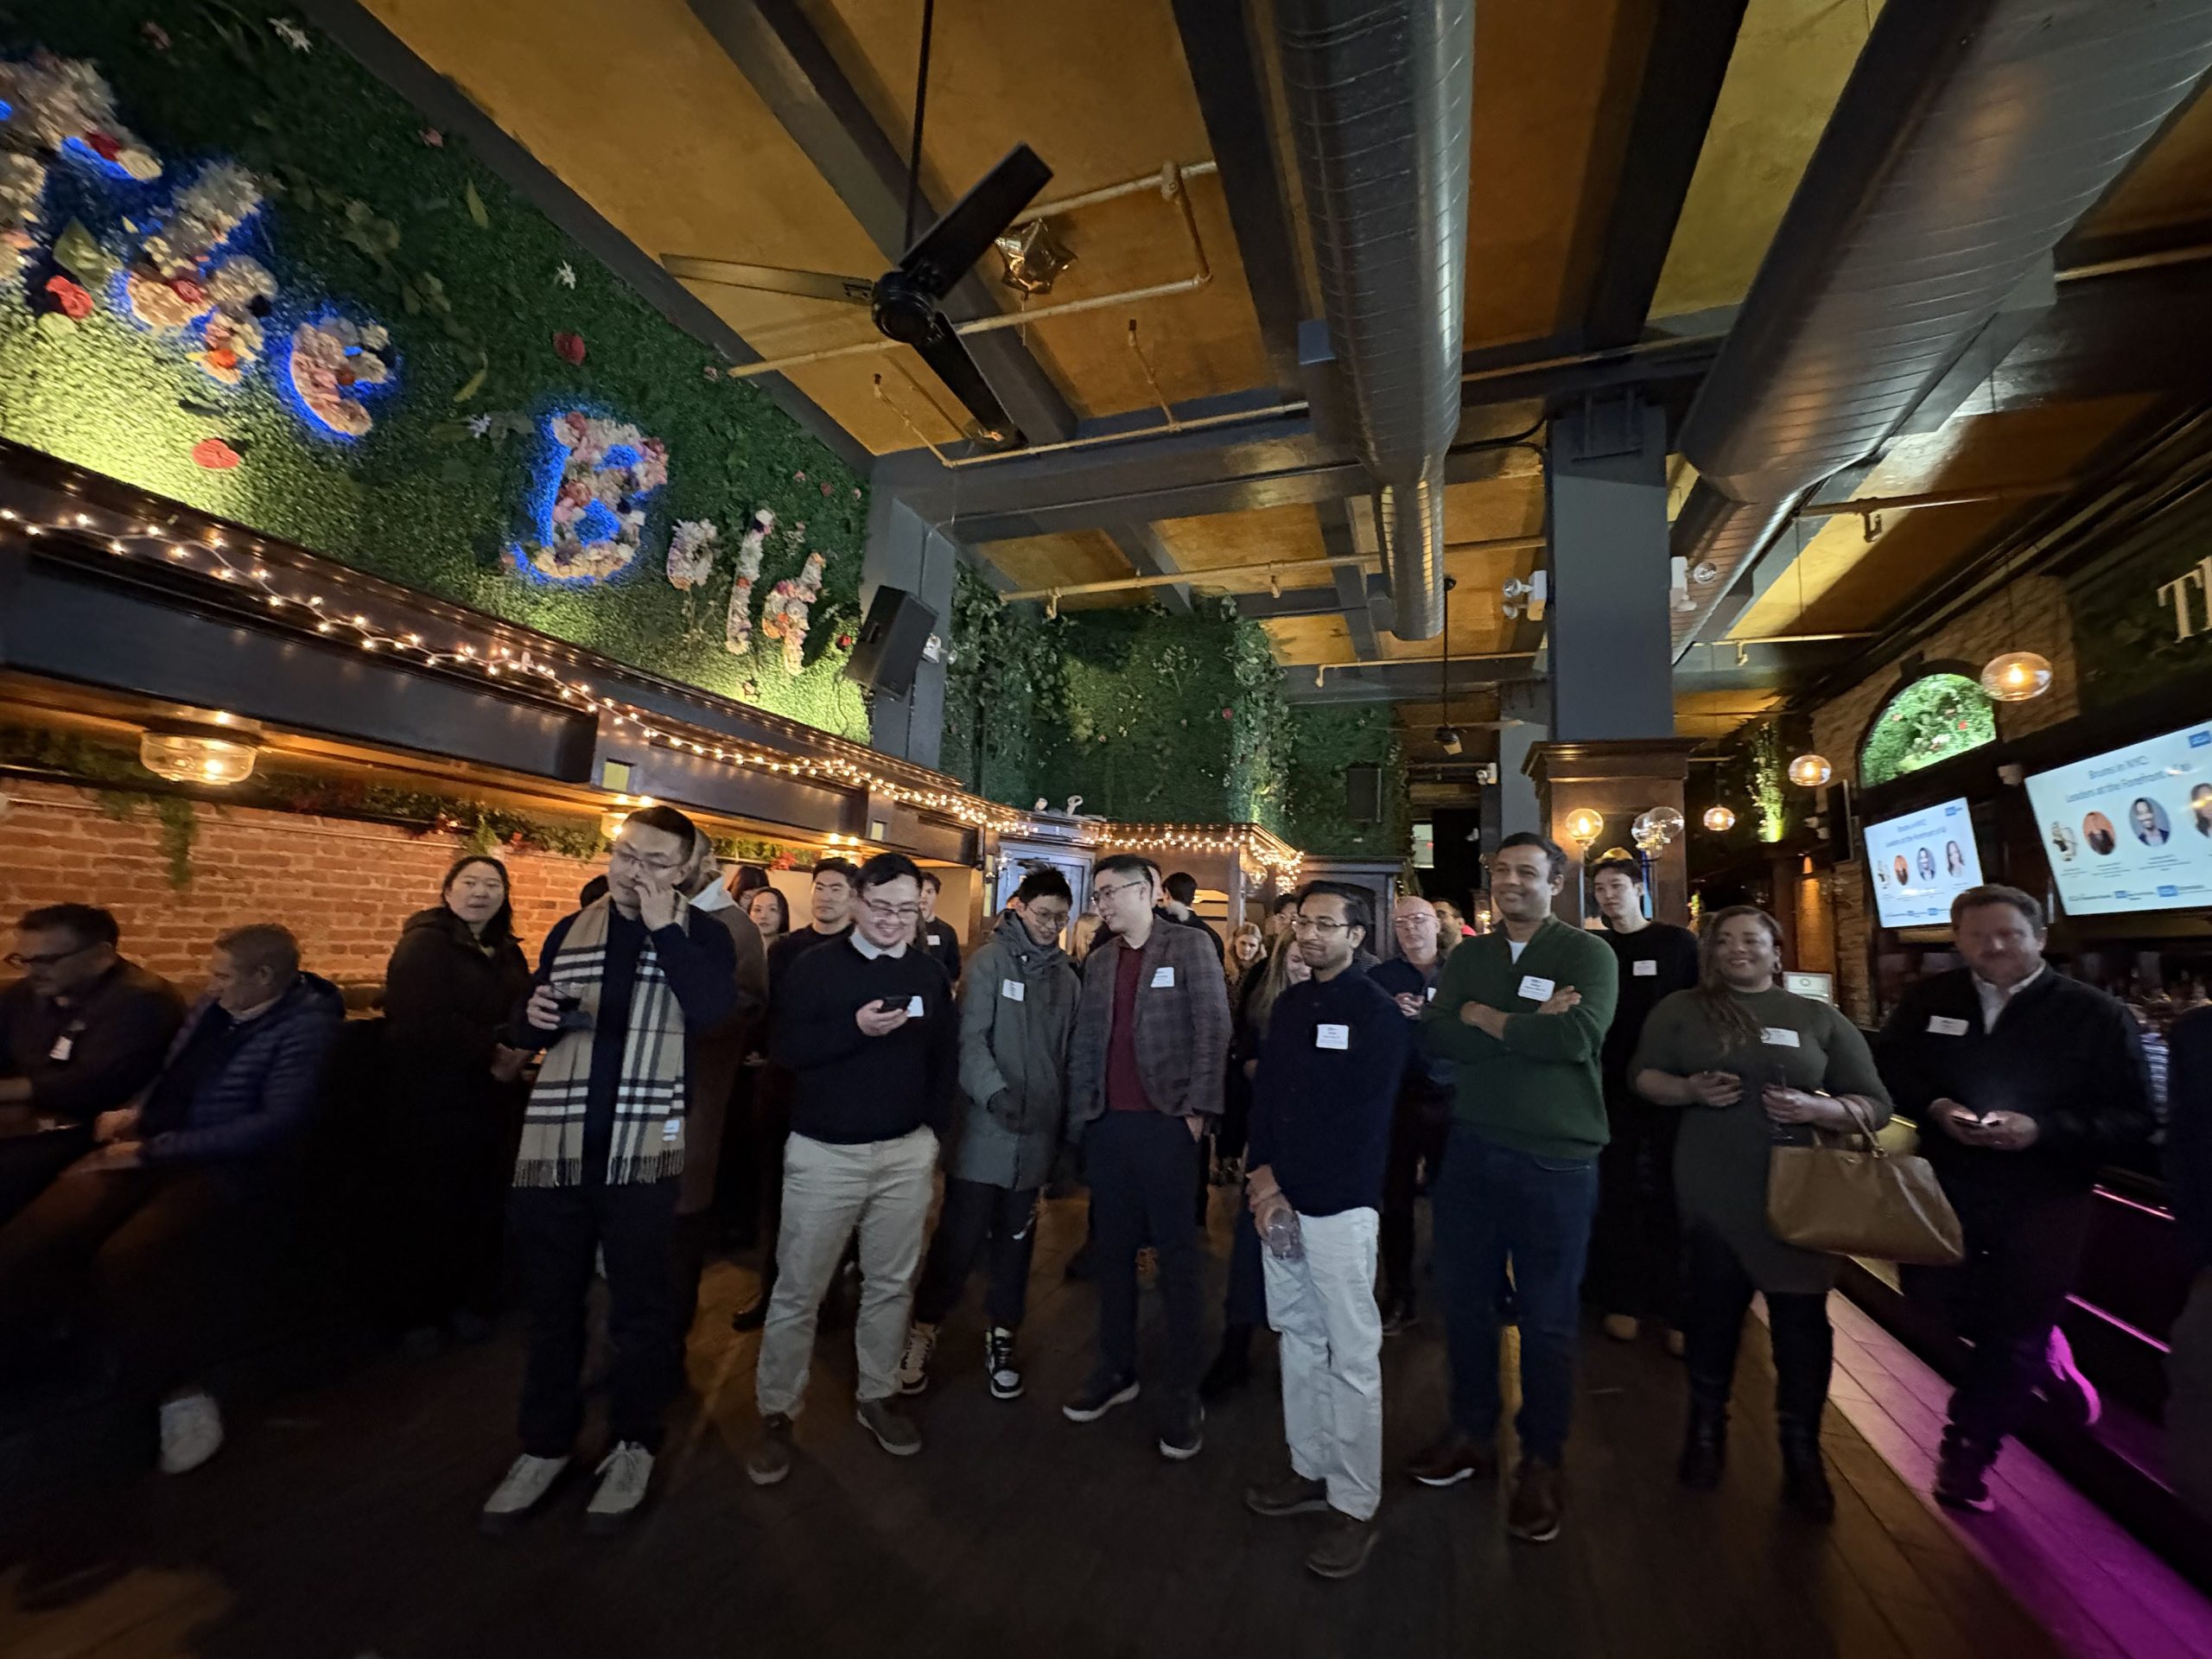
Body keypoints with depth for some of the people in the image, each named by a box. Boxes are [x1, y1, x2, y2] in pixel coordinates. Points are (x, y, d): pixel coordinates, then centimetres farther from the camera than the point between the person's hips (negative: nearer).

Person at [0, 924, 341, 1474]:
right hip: (152, 1148, 8)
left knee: (124, 1260, -27)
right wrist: (136, 1113, 5)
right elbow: (173, 1077, 26)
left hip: (229, 1170, -7)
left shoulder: (306, 1026, -16)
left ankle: (183, 1394, -11)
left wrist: (154, 1151, -18)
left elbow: (279, 1123, -23)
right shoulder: (212, 1007, 9)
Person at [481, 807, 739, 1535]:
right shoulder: (569, 931, 9)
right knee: (551, 1303, 17)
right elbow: (525, 1035, 16)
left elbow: (713, 1011, -22)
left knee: (639, 1304, 11)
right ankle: (545, 1445, 36)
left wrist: (663, 927, -19)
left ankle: (634, 1444, 31)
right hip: (554, 1146, 4)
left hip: (642, 1150, -3)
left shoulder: (701, 934, -3)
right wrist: (534, 1016, -8)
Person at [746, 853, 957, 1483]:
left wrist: (935, 1129, 3)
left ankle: (877, 1396, 33)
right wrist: (855, 1027, -24)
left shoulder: (931, 975, 4)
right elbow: (782, 1048, -11)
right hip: (824, 1152, -2)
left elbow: (947, 1059, 10)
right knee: (798, 1291, 7)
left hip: (906, 1152, 3)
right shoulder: (813, 967, -5)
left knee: (891, 1284, 14)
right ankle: (776, 1414, 26)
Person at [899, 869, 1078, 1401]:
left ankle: (1001, 1335, 33)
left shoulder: (1066, 977, 9)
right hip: (984, 1131, -4)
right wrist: (996, 1091, -28)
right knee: (960, 1238, 1)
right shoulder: (990, 961, -6)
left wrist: (1067, 1127, 12)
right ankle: (923, 1330, 23)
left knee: (1016, 1240, 14)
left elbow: (1067, 1057, 12)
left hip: (1036, 1136, 4)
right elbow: (971, 1038, -14)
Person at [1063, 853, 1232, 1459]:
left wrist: (1198, 1108, -12)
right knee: (1112, 1252, 14)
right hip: (1107, 1126, 5)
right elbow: (1083, 1044, 12)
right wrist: (1079, 1116, 7)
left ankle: (1183, 1393, 16)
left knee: (1176, 1257, 4)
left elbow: (1213, 1028, -7)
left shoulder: (1189, 945, -3)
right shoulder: (1098, 961, 12)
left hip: (1166, 1123, -5)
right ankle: (1116, 1370, 29)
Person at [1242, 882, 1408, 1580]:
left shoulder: (1378, 1012, -9)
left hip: (1340, 1204, -6)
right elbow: (1264, 1092, 11)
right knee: (1297, 1339, 17)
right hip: (1280, 1199, 6)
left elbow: (1361, 1122, -13)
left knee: (1352, 1357, 3)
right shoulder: (1288, 1005, 10)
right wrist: (1263, 1173, -2)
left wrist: (1288, 1186, -11)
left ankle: (1355, 1507, 18)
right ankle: (1310, 1469, 33)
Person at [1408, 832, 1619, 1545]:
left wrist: (1485, 1018, -12)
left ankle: (1541, 1460, 30)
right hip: (1473, 1148, 4)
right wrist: (1530, 1027, -16)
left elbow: (1578, 1037, -22)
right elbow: (1436, 1036, -6)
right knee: (1467, 1300, 15)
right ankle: (1471, 1431, 36)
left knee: (1548, 1316, 10)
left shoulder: (1587, 953, -5)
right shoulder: (1467, 956, 8)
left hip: (1557, 1157, -4)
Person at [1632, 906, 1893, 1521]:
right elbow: (1643, 1076, 6)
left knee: (1802, 1320, 5)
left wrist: (1816, 1108, -15)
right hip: (1713, 1190, 0)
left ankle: (1802, 1453, 25)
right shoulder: (1682, 1008, 3)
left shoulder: (1821, 1019, 5)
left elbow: (1876, 1106, 4)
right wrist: (1688, 1089, -14)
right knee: (1714, 1307, 12)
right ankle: (1707, 1428, 33)